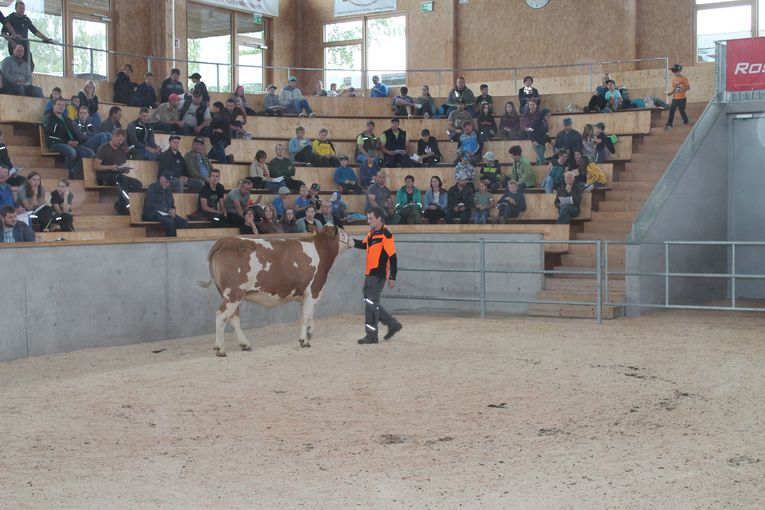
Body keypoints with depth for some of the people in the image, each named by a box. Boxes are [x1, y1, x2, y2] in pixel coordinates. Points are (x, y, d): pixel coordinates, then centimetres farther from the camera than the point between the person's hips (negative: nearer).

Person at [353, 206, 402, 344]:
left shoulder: (385, 235, -15)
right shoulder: (371, 234, 11)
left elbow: (393, 257, -16)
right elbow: (363, 245, 25)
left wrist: (392, 277, -16)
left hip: (378, 275, -9)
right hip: (369, 274, 9)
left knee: (371, 304, -7)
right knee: (370, 302, 14)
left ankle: (371, 335, 1)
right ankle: (393, 324, 26)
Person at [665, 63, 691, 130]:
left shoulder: (684, 79, -10)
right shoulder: (674, 79, 8)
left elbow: (689, 87, -11)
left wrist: (682, 90, -23)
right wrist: (671, 93, -1)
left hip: (682, 98, -5)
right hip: (675, 98, 5)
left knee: (682, 110, 3)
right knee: (671, 111, -1)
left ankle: (686, 122, 28)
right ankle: (669, 125, 0)